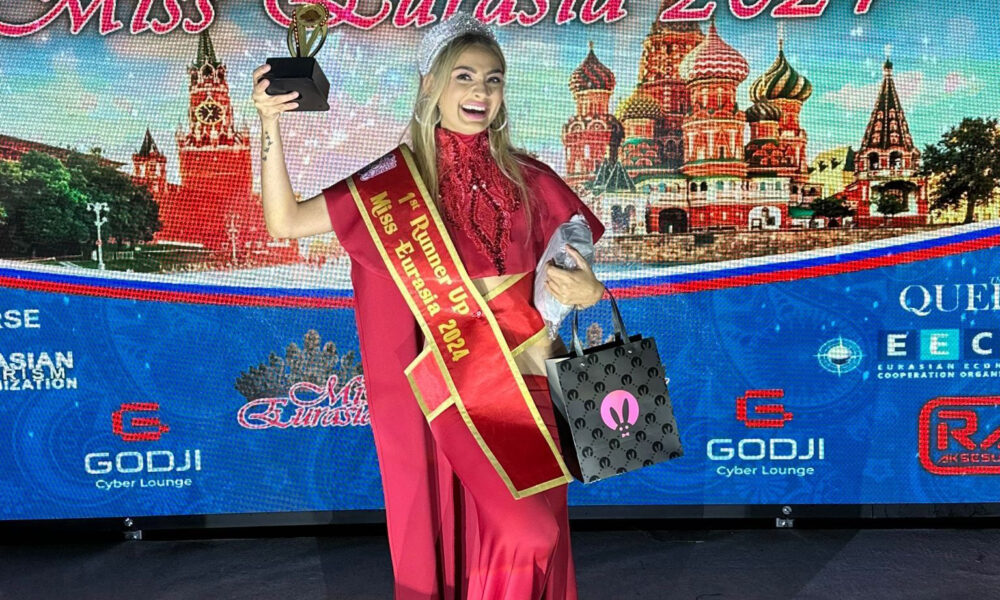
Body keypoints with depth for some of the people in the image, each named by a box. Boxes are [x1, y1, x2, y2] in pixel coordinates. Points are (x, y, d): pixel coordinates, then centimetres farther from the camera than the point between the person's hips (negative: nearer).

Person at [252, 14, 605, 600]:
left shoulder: (530, 179, 6)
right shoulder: (398, 179, 0)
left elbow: (578, 273, 12)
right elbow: (285, 223, -5)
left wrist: (588, 291, -10)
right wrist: (271, 125, -14)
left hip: (530, 377, 3)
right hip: (458, 383, -3)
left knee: (540, 537, 9)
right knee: (525, 535, -11)